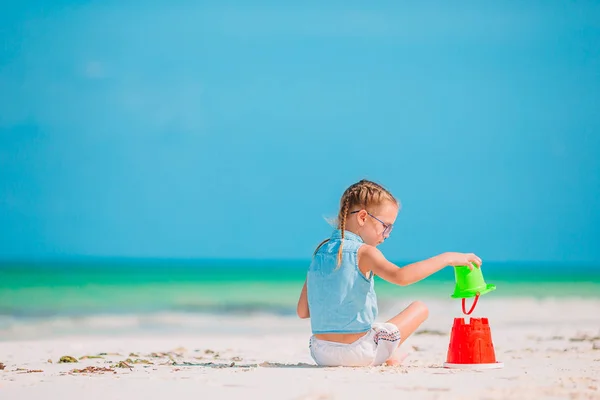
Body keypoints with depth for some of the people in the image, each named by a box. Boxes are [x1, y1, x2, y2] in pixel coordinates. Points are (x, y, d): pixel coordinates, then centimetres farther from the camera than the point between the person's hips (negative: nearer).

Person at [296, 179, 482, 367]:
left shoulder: (320, 251, 8)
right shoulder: (364, 253, -12)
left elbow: (302, 312, 9)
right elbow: (400, 277, -30)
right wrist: (448, 258, -26)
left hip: (320, 353, 7)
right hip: (356, 353, -7)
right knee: (419, 308, 10)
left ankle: (388, 357, 30)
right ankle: (387, 357, 19)